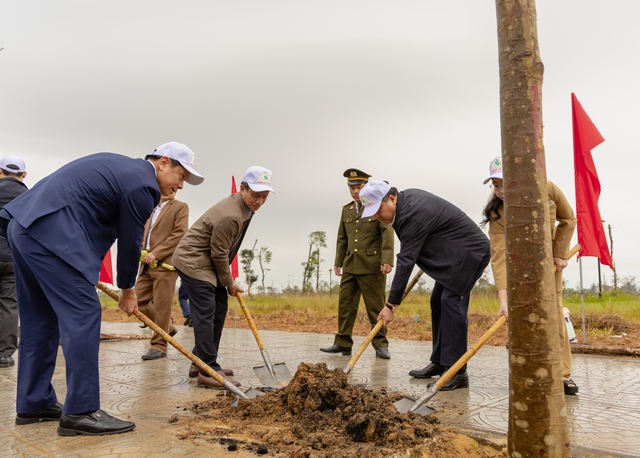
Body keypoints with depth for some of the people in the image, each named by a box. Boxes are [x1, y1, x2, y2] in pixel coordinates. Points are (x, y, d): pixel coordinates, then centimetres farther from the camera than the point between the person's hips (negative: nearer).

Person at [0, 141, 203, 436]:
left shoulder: (120, 166, 23)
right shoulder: (142, 184, -7)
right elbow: (130, 241, -2)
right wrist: (127, 290, 13)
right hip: (52, 234, -11)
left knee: (40, 320, 14)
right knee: (82, 315, -9)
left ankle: (33, 404, 23)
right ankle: (80, 412, -7)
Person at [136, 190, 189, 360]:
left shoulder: (180, 207, 2)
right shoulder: (151, 209, 24)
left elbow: (180, 234, -10)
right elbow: (144, 233, 25)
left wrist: (156, 253, -15)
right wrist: (142, 251, 4)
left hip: (165, 263, -7)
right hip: (147, 264, 7)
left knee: (161, 305, -7)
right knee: (139, 300, 5)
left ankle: (159, 346, 1)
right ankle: (167, 327, 21)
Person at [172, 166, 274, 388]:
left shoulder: (244, 206, 5)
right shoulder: (230, 216, -27)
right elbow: (219, 254, -20)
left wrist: (228, 279, 17)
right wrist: (229, 283, -6)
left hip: (205, 261, 10)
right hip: (193, 262, -10)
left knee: (219, 308, 11)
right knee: (205, 314, -12)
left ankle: (200, 362, 19)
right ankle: (208, 371, -8)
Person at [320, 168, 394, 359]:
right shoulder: (346, 209, 14)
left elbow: (387, 234, -13)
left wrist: (387, 260, -23)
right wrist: (338, 262, 16)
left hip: (372, 265, -5)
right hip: (350, 265, 6)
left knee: (376, 307, 1)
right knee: (345, 304, 5)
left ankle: (381, 345, 11)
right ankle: (343, 343, 12)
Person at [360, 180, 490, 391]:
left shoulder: (413, 214, -28)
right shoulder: (406, 198, 1)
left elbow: (406, 261, -29)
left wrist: (391, 305, -25)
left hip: (470, 251, -10)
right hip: (454, 252, 10)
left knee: (451, 301, -18)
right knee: (438, 302, 7)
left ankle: (457, 371, -15)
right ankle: (439, 362, 13)